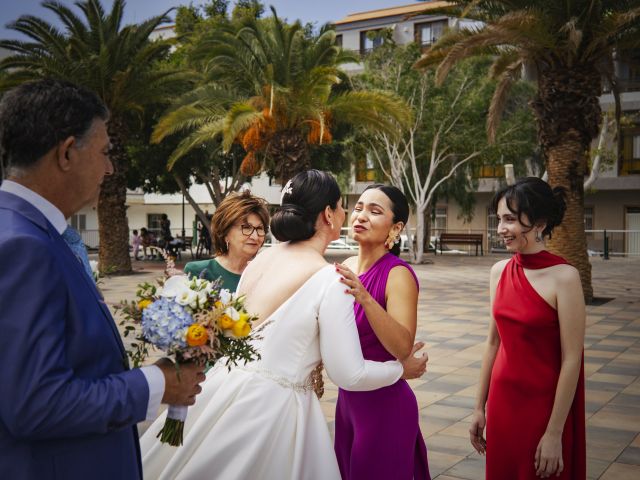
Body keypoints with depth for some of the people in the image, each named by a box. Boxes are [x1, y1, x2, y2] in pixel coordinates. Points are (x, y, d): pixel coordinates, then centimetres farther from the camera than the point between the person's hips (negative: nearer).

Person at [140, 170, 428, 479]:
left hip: (227, 390, 7)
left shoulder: (261, 259, 5)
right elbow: (350, 375, -11)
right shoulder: (329, 280, -15)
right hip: (270, 406, -7)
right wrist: (401, 368, 6)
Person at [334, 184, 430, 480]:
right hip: (348, 399, 7)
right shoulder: (348, 267, 0)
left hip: (384, 405, -7)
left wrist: (365, 298, -41)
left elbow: (403, 348, -32)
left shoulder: (398, 274, -19)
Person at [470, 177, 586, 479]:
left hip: (543, 406, -5)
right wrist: (480, 408, 10)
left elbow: (571, 360, -15)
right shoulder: (499, 271, 1)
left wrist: (555, 433, -14)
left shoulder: (564, 277, -16)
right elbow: (493, 343, 8)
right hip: (502, 402, 5)